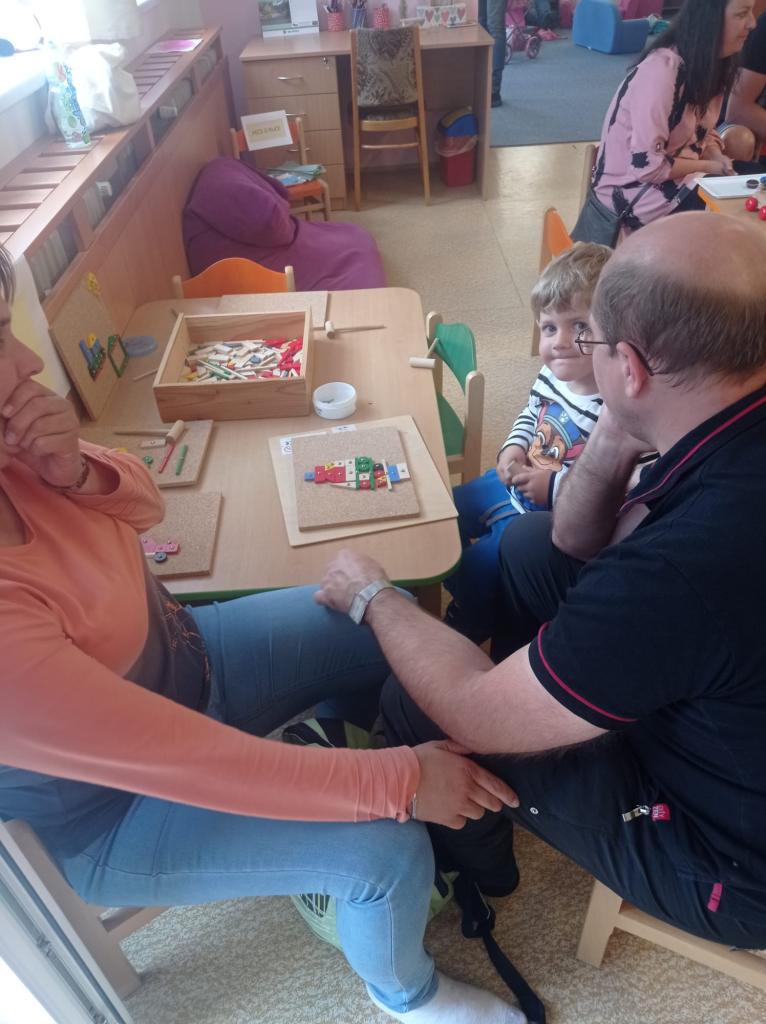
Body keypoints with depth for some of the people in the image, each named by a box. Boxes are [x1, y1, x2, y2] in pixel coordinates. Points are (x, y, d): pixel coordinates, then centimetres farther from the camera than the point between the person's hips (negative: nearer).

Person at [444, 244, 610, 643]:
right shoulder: (553, 373, -8)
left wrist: (554, 487, -27)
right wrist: (513, 448, -4)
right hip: (517, 481, 8)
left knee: (482, 561, -9)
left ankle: (466, 630, 23)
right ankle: (451, 584, 42)